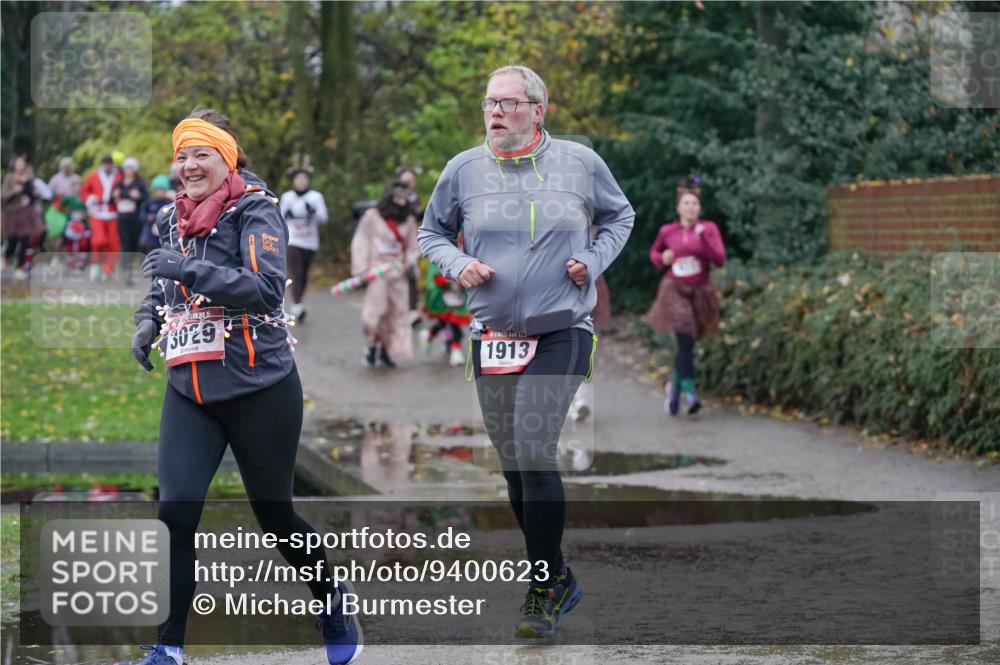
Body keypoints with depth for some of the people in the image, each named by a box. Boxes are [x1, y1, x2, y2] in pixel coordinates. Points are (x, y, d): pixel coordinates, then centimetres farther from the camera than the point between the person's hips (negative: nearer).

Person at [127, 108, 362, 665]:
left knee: (274, 515, 8)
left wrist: (191, 269, -30)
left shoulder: (254, 209, -9)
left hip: (259, 389, -5)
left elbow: (268, 287, -23)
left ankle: (335, 599, 36)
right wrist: (149, 320, 6)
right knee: (175, 514, -12)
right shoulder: (173, 218, 10)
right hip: (189, 391, 5)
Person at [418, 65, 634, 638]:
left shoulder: (580, 162, -2)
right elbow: (432, 233, 15)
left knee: (535, 452, -17)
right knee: (514, 463, 10)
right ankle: (559, 577, 27)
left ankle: (543, 590, -7)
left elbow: (620, 216, 15)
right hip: (492, 335, 4)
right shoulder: (464, 169, 1)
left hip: (561, 332, -4)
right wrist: (457, 263, -6)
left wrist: (594, 260, -2)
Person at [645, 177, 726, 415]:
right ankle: (689, 393, -25)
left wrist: (703, 237, -19)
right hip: (675, 289, -2)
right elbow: (654, 252, 20)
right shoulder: (667, 231, 2)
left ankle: (675, 386, 34)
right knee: (685, 340, -20)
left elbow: (720, 259, -9)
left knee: (687, 343, 11)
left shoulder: (709, 228, 0)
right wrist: (662, 259, -2)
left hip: (699, 291, 2)